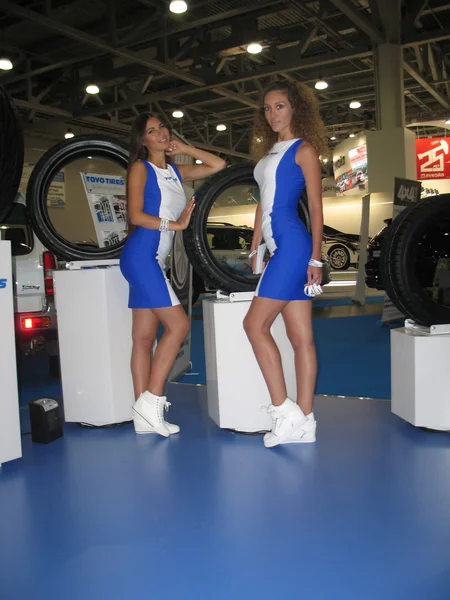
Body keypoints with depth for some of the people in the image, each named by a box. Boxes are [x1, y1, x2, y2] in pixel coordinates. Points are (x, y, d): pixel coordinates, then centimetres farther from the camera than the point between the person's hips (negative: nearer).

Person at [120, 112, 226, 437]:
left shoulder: (176, 171, 19)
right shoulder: (140, 168, -1)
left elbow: (219, 165, 22)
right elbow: (135, 215, -12)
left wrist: (184, 148, 19)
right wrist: (176, 224, -10)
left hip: (155, 260, 7)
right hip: (141, 255, -7)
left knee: (145, 337, 4)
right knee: (178, 324, -14)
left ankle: (144, 416, 6)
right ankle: (151, 401, -8)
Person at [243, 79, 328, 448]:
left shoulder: (304, 149, 0)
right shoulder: (269, 151, 23)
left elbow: (316, 207, -5)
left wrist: (316, 258, -11)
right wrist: (254, 249, 18)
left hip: (293, 246, -8)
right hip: (279, 249, 8)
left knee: (255, 323, -11)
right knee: (301, 337, 4)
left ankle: (285, 411, -4)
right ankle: (303, 422, 7)